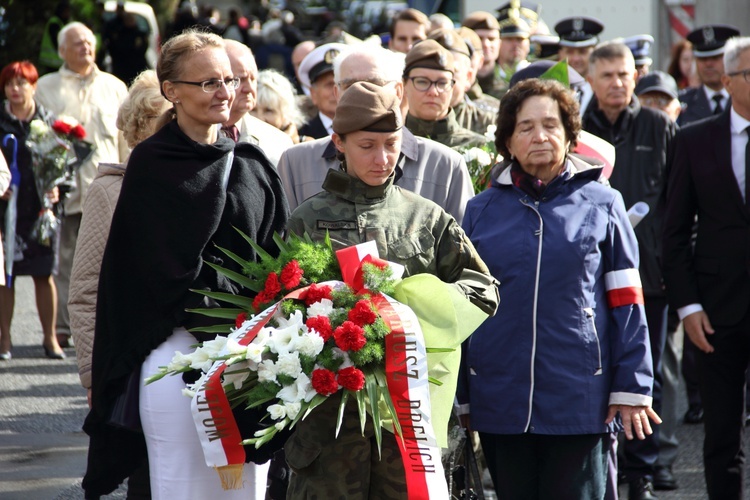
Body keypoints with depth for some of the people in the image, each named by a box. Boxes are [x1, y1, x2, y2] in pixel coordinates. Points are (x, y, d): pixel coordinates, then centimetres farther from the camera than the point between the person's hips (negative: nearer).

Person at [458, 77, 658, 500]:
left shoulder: (601, 204, 4)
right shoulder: (482, 211, 9)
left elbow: (627, 304, 3)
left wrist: (632, 388, -3)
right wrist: (459, 398, 8)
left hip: (580, 400, -2)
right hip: (500, 400, 2)